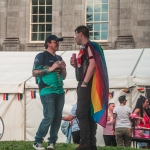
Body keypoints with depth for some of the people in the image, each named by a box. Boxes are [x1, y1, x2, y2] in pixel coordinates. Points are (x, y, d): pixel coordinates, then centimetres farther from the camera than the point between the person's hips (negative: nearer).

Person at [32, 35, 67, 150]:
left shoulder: (59, 58, 19)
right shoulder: (41, 56, 0)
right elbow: (35, 73, -7)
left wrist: (63, 68, 3)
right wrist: (50, 68, -13)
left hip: (60, 92, 7)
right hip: (47, 92, -7)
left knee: (58, 118, 2)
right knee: (49, 117, -12)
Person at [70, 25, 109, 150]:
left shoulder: (89, 46, -9)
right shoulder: (85, 48, 20)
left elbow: (92, 64, -22)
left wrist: (84, 83, -23)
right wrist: (75, 65, 10)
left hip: (87, 85, -10)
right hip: (84, 85, 10)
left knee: (81, 113, -13)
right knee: (88, 114, 8)